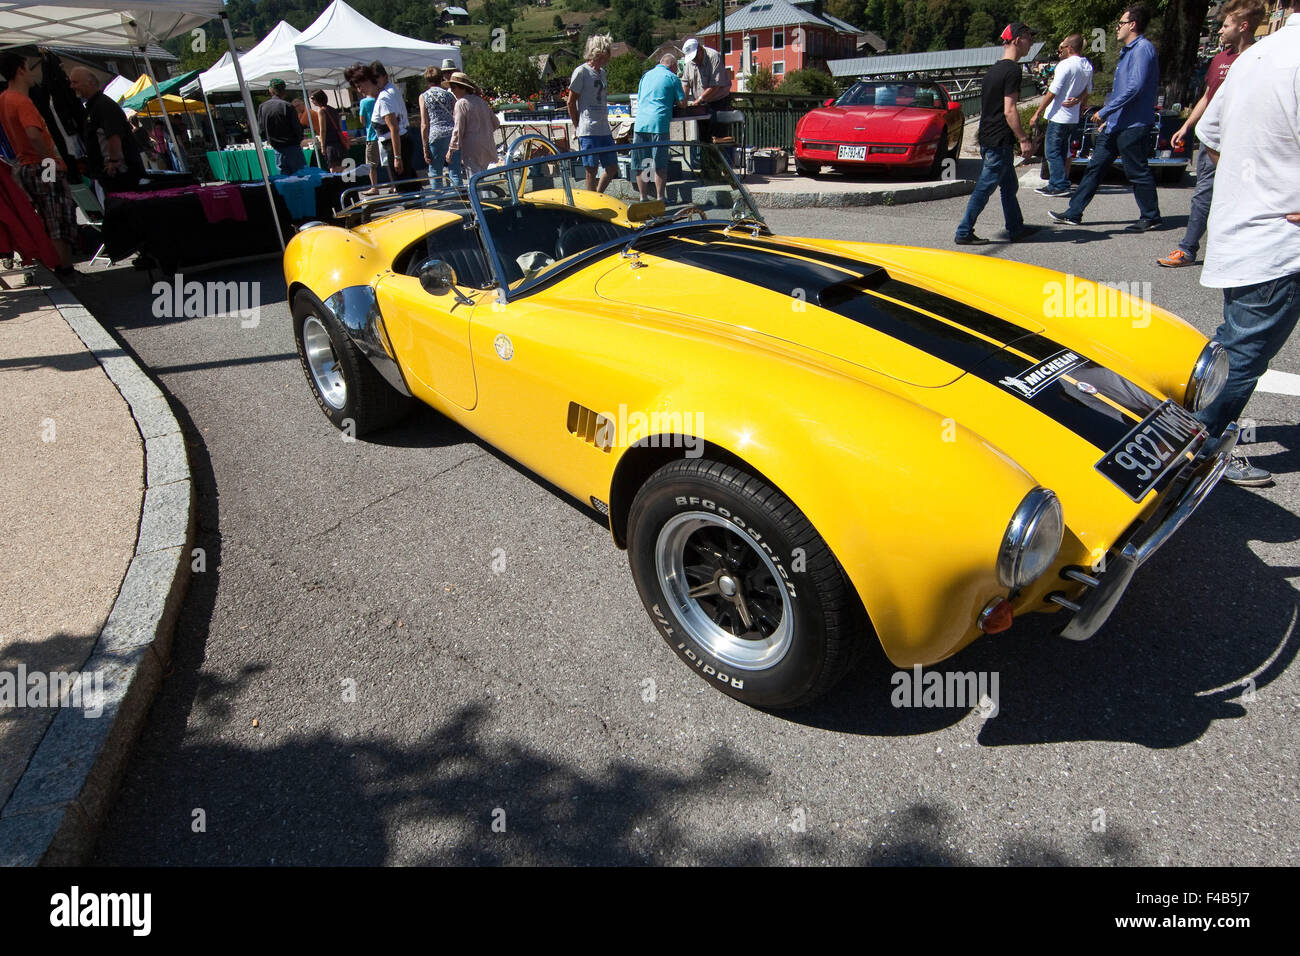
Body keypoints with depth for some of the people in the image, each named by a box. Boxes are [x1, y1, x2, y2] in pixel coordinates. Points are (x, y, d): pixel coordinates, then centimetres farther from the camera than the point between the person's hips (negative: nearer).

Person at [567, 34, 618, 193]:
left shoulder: (601, 72, 17)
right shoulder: (581, 71, -7)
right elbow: (571, 102, -5)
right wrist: (577, 127, -2)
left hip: (604, 130, 8)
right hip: (588, 131, -8)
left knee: (612, 169, 8)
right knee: (591, 170, -3)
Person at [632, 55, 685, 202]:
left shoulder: (646, 75, 20)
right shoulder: (672, 78, 5)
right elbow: (682, 102, 5)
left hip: (640, 122, 5)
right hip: (659, 123, -4)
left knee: (640, 165, 8)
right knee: (660, 165, 0)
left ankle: (642, 198, 11)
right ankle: (660, 198, 0)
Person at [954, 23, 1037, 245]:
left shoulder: (993, 69, 15)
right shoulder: (1012, 70, -14)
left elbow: (983, 107, 20)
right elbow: (1009, 111, -20)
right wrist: (1023, 139, -17)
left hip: (988, 137, 10)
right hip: (1000, 141, -10)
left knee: (1009, 186, 16)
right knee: (984, 188, -5)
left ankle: (1016, 229, 23)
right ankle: (964, 233, -1)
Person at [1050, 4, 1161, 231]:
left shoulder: (1142, 49, -13)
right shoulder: (1127, 51, 19)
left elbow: (1135, 88, -23)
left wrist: (1105, 111, -20)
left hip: (1132, 126, -10)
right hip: (1116, 124, 10)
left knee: (1137, 173, -2)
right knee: (1095, 167, 9)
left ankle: (1151, 217, 8)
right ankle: (1074, 213, 12)